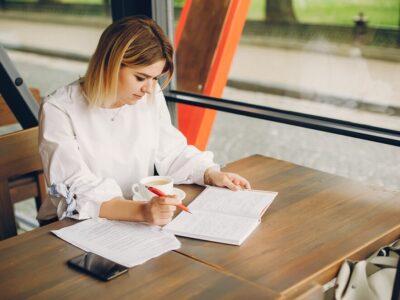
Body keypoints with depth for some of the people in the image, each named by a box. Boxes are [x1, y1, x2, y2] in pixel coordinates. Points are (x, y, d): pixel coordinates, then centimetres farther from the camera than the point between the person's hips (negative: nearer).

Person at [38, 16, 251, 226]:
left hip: (138, 220, 4)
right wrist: (141, 211, -37)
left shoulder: (151, 97, -1)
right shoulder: (59, 111, -16)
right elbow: (75, 191, -24)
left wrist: (211, 174, -7)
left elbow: (171, 152, 10)